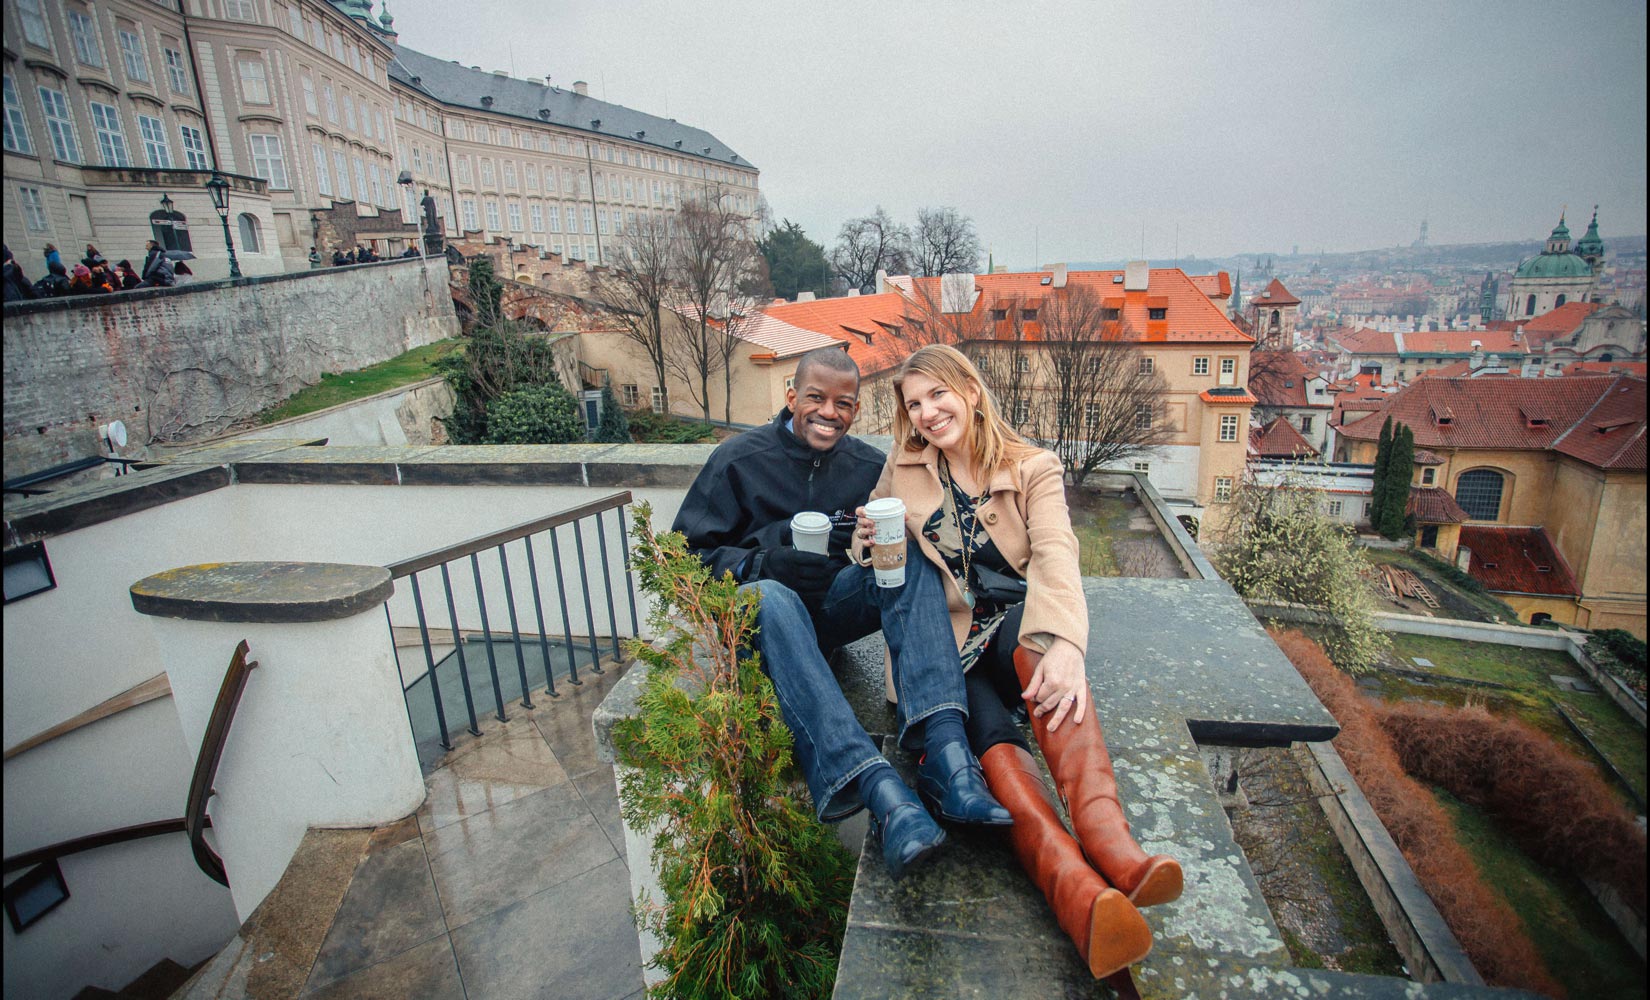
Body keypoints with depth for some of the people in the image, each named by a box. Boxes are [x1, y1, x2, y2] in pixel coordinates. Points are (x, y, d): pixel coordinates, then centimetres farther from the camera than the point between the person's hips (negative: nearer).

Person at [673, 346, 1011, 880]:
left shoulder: (870, 465, 10)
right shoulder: (739, 459, 0)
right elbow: (687, 552, -2)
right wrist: (761, 565, -21)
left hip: (840, 599, 4)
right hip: (758, 603, -3)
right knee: (770, 597, -38)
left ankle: (947, 753, -42)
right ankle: (880, 788, -53)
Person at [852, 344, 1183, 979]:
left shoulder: (1033, 469, 4)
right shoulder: (903, 468, 10)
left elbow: (1056, 554, -14)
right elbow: (866, 541, 20)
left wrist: (1064, 643, -35)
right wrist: (875, 541, -8)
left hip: (1016, 628, 0)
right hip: (944, 641, 1)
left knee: (1037, 643, -37)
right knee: (992, 737, -31)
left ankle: (1108, 839, -52)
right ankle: (1078, 892, -52)